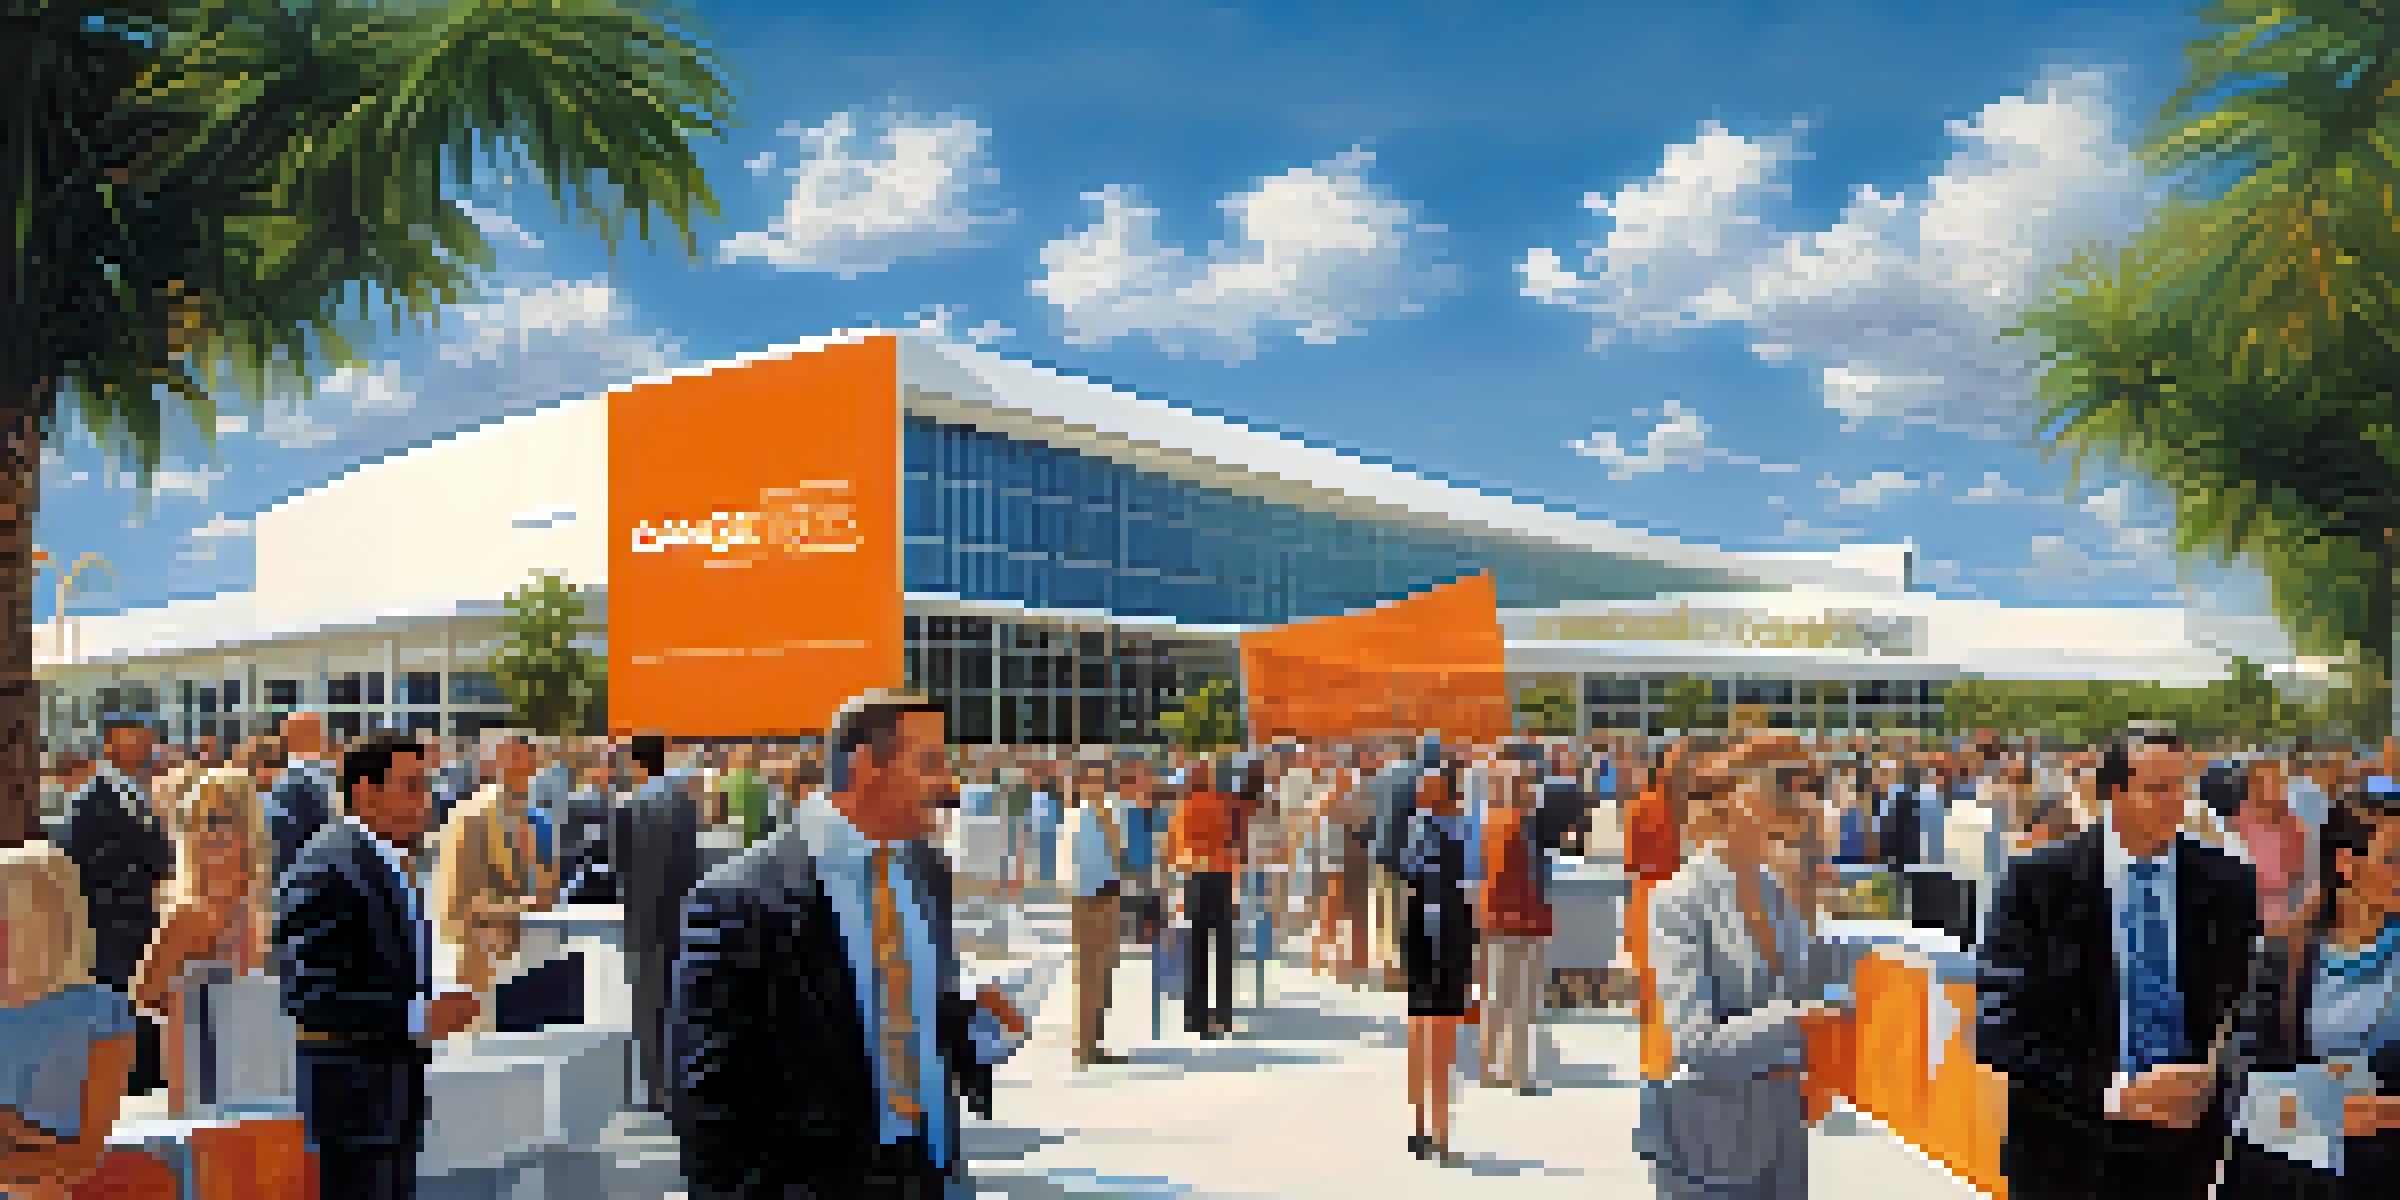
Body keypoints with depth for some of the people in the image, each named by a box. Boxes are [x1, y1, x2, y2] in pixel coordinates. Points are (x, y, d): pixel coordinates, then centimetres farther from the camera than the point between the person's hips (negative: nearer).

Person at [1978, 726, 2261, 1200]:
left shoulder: (2227, 882, -3)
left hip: (2184, 1149, 2)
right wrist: (2109, 1091, -21)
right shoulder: (2038, 881, -10)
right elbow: (2000, 1028, -13)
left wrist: (2209, 1079, -15)